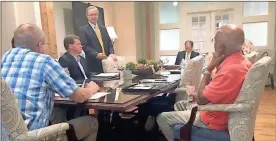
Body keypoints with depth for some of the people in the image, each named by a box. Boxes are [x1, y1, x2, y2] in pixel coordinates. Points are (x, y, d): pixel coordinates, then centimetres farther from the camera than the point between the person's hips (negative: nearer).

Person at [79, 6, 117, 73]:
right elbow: (84, 46, -10)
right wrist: (96, 54, -23)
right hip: (93, 64, -5)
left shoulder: (103, 28, 17)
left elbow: (109, 43, 14)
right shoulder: (83, 30, -1)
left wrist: (111, 53, -5)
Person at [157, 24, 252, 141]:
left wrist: (209, 69, -19)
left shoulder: (230, 69, -32)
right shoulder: (242, 61, 0)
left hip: (214, 120, -10)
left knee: (162, 118, -2)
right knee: (179, 105, 24)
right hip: (220, 112, 10)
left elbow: (201, 99, -24)